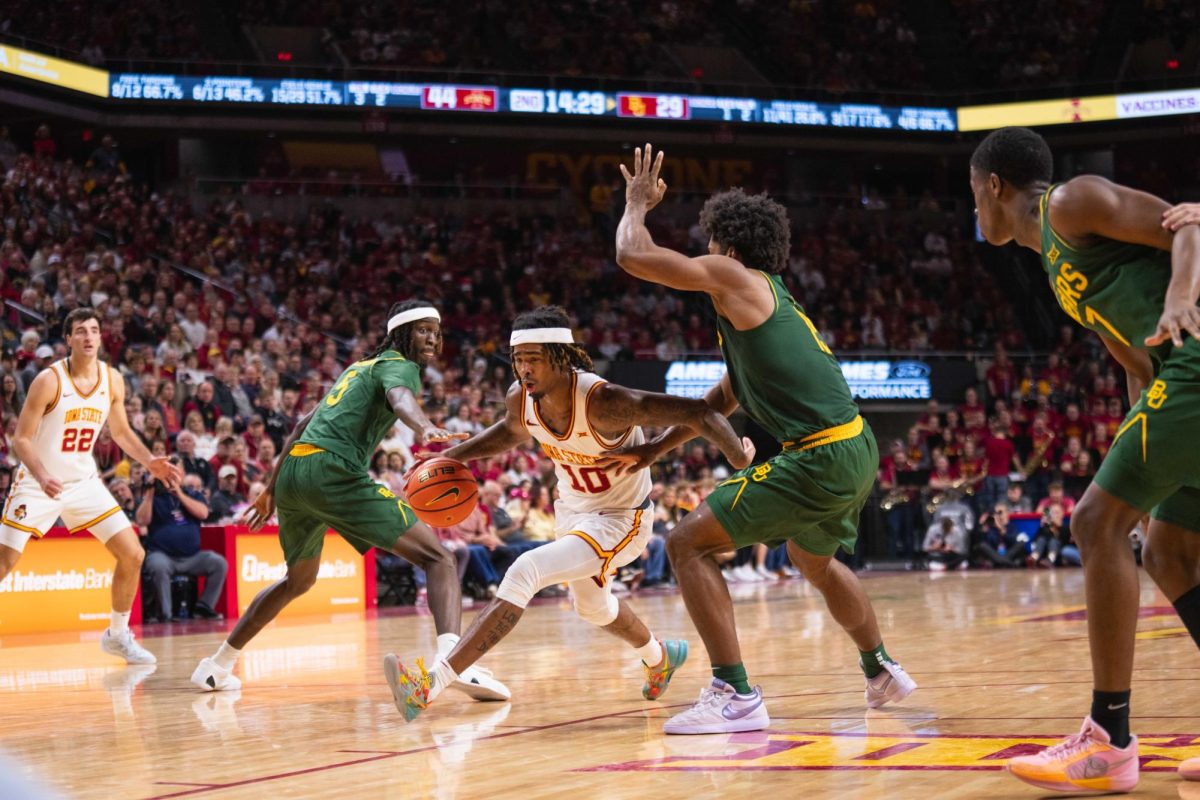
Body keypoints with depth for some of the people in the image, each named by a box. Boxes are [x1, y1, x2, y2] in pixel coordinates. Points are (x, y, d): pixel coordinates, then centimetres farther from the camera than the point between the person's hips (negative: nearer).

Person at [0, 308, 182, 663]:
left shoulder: (112, 380, -4)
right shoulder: (49, 381, -19)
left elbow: (121, 431, 12)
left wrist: (150, 461, -4)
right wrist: (42, 478, -33)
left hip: (84, 481, 5)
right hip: (39, 483, -5)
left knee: (133, 554, -1)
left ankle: (118, 634, 16)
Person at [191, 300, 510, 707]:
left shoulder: (359, 367, 31)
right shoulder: (399, 365, 5)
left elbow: (304, 425, 35)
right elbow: (400, 398, -21)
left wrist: (273, 488, 40)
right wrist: (425, 428, -42)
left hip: (292, 471, 8)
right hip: (333, 470, -8)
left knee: (299, 580, 32)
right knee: (437, 557, -12)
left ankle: (218, 664, 37)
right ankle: (451, 656, -38)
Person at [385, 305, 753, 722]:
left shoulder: (603, 402, -35)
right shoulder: (519, 399, -16)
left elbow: (697, 411, -35)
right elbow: (512, 431, 10)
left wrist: (738, 453, -48)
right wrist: (454, 455, -2)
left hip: (619, 519, -8)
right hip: (573, 510, 8)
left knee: (524, 572, -26)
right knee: (592, 605, 30)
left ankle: (433, 682, -29)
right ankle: (660, 658, 62)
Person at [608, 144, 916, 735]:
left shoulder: (735, 277, -5)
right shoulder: (769, 302, 23)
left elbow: (632, 256, -6)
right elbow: (723, 399, 31)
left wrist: (637, 203, 14)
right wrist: (656, 448, 28)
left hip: (821, 459, -10)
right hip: (854, 449, 10)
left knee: (688, 543, -7)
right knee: (814, 560, 37)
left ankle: (735, 696, -12)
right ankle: (882, 673, 51)